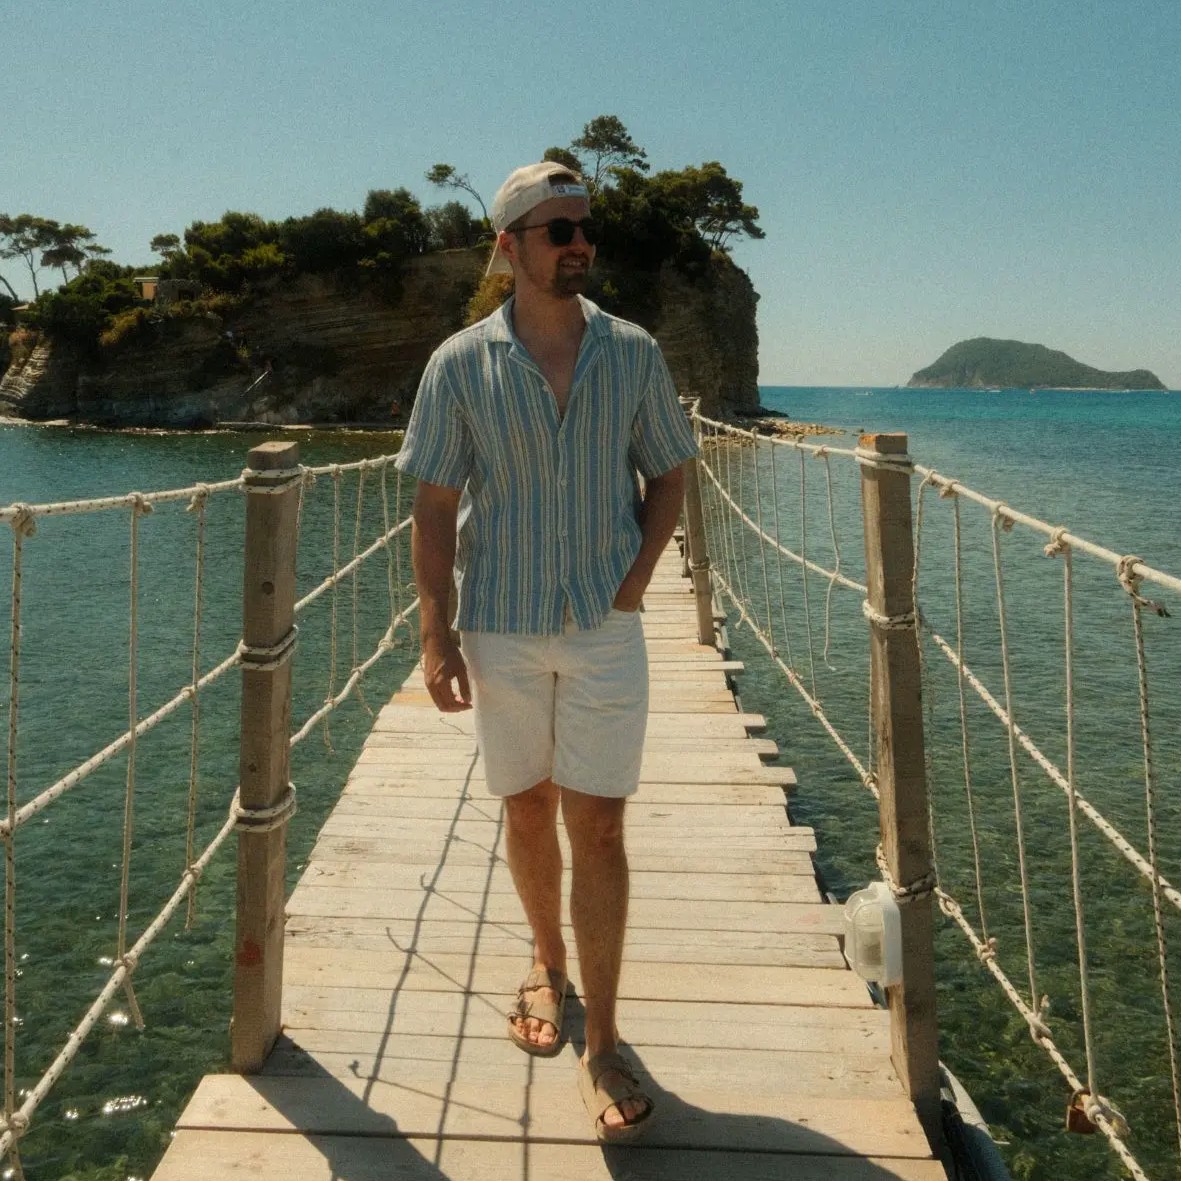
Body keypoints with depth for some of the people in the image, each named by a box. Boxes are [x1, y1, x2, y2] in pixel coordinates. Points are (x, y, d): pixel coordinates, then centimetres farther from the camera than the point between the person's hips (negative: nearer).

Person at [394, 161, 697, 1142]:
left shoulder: (634, 354, 1)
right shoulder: (460, 364, -2)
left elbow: (668, 477, 9)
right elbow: (435, 508, -1)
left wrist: (637, 575, -5)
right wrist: (437, 632, -7)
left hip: (606, 628, 0)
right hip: (501, 628, 1)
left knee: (597, 826, -1)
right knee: (527, 811, 14)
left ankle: (603, 1046, 9)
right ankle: (548, 965, 39)